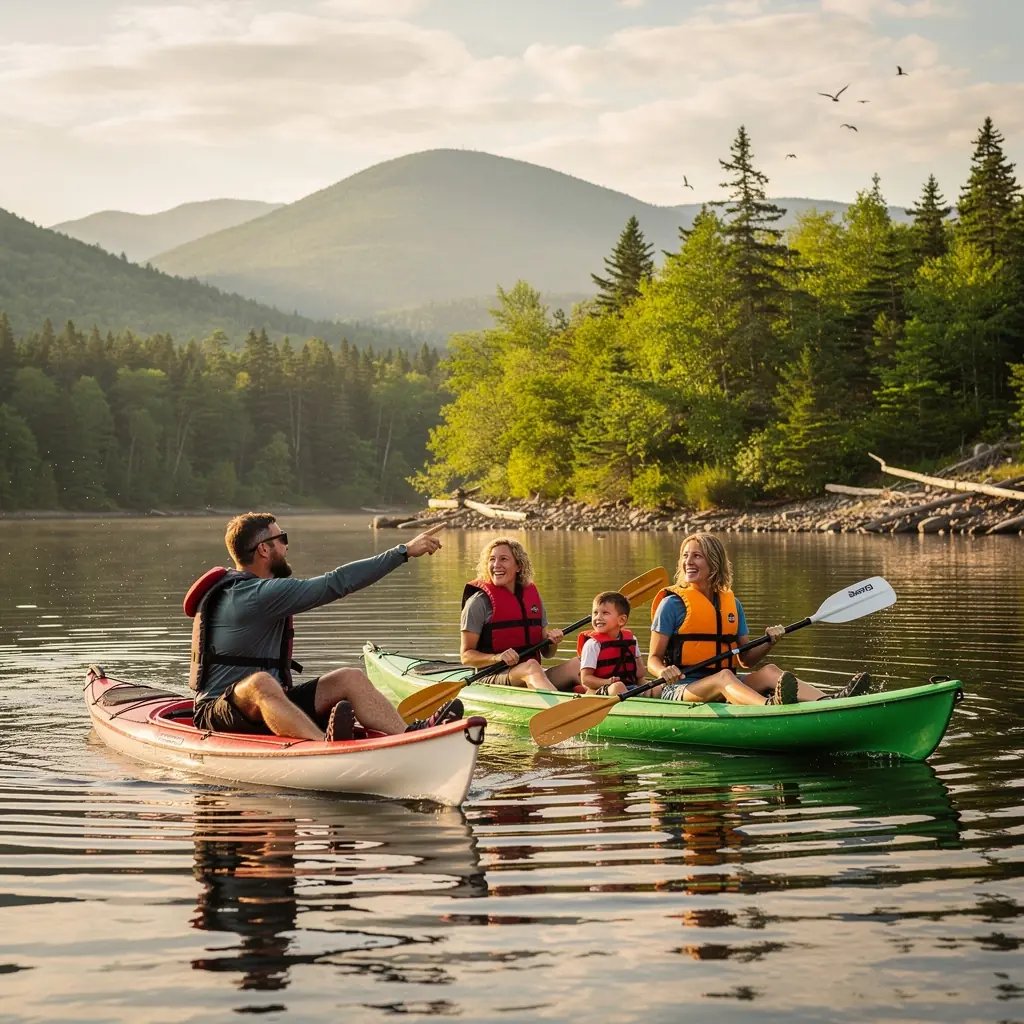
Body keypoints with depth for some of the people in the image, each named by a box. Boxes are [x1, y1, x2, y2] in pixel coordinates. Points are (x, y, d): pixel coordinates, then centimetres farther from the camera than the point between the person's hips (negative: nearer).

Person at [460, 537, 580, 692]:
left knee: (576, 665, -20)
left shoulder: (533, 596, 13)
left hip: (533, 679, 6)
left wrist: (553, 641, -5)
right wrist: (498, 658, -23)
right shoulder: (479, 602, -3)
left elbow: (546, 653, 19)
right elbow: (466, 656, -5)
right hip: (492, 679, -6)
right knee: (531, 666, -36)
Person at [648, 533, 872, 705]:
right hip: (680, 690, -5)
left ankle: (829, 703, -44)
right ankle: (771, 706, -67)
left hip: (724, 691, 5)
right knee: (724, 676, -35)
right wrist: (664, 673, -25)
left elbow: (746, 660, 13)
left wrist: (769, 642, -6)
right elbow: (653, 659, -2)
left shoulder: (732, 605, 13)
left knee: (769, 672, -19)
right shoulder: (673, 603, -2)